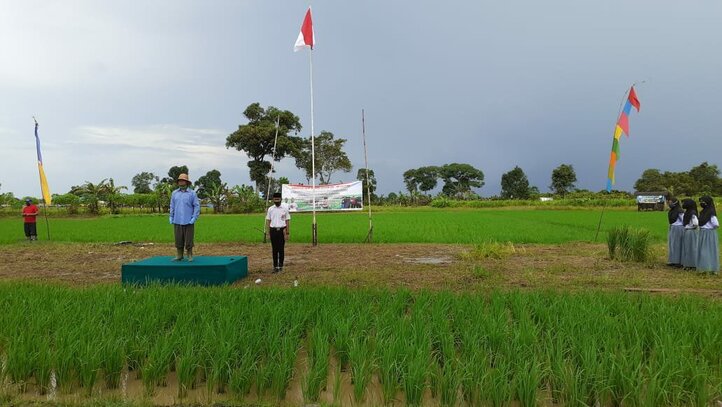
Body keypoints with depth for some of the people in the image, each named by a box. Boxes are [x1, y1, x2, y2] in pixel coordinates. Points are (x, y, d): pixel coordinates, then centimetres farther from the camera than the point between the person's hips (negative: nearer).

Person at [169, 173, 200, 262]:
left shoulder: (192, 193, -2)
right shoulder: (174, 193, 10)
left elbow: (197, 206, -4)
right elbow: (172, 206, 13)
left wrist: (194, 218, -10)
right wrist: (171, 217, 6)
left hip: (188, 222, -3)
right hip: (177, 221, 3)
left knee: (189, 240, 2)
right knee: (178, 240, 7)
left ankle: (190, 256, 12)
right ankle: (179, 256, 16)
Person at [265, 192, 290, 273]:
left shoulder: (285, 209, 1)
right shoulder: (270, 209, 5)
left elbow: (287, 221, 1)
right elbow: (268, 221, 6)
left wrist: (287, 233, -5)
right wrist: (268, 233, -1)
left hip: (282, 230, -1)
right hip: (273, 230, 1)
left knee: (281, 249, 4)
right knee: (274, 249, 5)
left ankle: (281, 266, 13)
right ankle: (275, 266, 12)